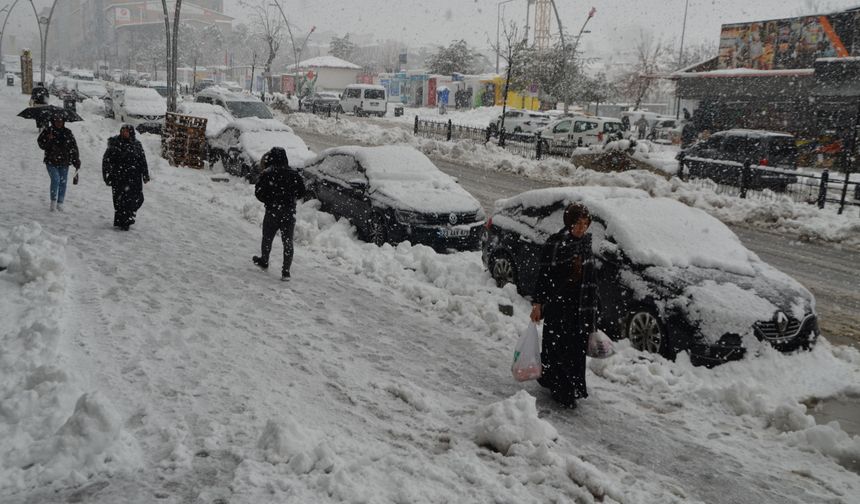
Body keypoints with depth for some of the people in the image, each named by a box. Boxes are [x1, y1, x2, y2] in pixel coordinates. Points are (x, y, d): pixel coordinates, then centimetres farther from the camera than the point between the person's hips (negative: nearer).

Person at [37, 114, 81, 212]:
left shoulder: (67, 132, 5)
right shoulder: (48, 131, 0)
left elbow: (74, 148, 6)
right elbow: (41, 144, 0)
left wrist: (76, 162, 3)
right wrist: (48, 140, -20)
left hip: (64, 163, 2)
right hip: (51, 162, -2)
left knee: (63, 182, 4)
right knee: (55, 179, -16)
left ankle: (60, 204, 15)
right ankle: (53, 202, -2)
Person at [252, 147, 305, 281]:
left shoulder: (267, 174, -10)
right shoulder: (294, 174, 0)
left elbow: (259, 192, -9)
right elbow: (301, 191, 5)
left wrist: (268, 201, 9)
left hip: (272, 211, -2)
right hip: (290, 212, 2)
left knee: (267, 238, 19)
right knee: (288, 241, 6)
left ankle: (264, 261, 38)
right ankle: (286, 271, 3)